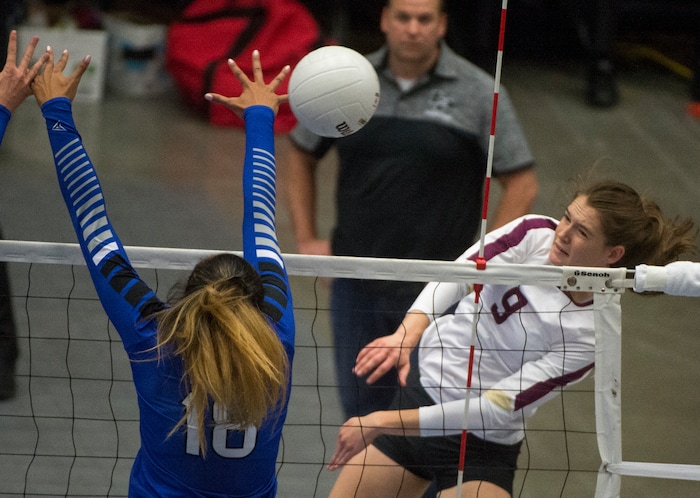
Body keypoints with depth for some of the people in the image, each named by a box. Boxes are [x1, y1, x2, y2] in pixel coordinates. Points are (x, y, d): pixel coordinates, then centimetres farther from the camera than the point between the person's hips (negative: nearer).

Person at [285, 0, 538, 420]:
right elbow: (302, 156, 16)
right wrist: (306, 239, 8)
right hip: (356, 285, 3)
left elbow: (522, 183, -5)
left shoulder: (479, 93, -7)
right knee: (361, 404, 11)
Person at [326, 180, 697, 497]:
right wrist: (409, 331, -42)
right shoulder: (537, 234, -8)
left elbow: (498, 407, -23)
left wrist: (385, 422, -28)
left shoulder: (590, 339, -19)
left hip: (482, 448, -4)